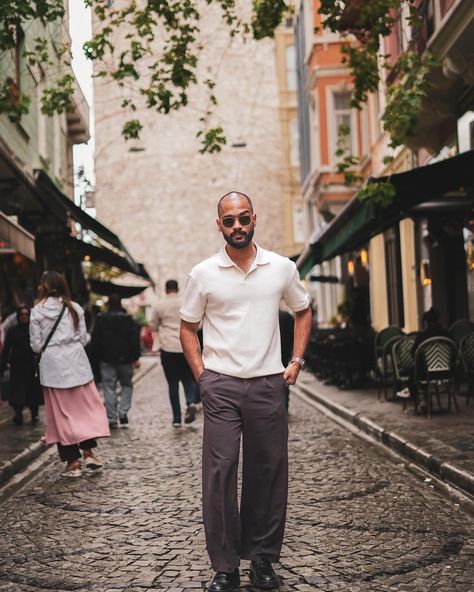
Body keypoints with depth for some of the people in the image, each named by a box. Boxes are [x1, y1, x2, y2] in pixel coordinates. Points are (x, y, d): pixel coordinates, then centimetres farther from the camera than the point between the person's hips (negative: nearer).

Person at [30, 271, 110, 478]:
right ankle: (88, 451, 1)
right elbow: (83, 339, 3)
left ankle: (73, 461, 8)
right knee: (86, 407, 11)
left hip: (52, 366, -1)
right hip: (76, 362, 1)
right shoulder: (75, 308, 0)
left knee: (61, 413, 6)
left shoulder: (37, 312, -4)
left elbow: (36, 345, -3)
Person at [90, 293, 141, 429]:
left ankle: (112, 419, 0)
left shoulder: (100, 320, 0)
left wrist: (96, 357, 7)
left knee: (109, 388, 3)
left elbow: (95, 340, 0)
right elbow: (135, 340, -3)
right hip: (125, 359, 0)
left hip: (107, 359, 0)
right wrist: (136, 357, 1)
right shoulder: (128, 320, -1)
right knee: (126, 385, 15)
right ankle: (123, 412, -3)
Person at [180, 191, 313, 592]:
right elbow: (188, 327, 9)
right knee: (220, 472, -4)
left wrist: (297, 361, 7)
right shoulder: (203, 274, 1)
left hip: (268, 383, 1)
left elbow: (303, 312, 17)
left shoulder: (282, 268, 3)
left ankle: (263, 558, 20)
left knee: (268, 472, 6)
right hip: (221, 385, -1)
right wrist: (201, 374, -1)